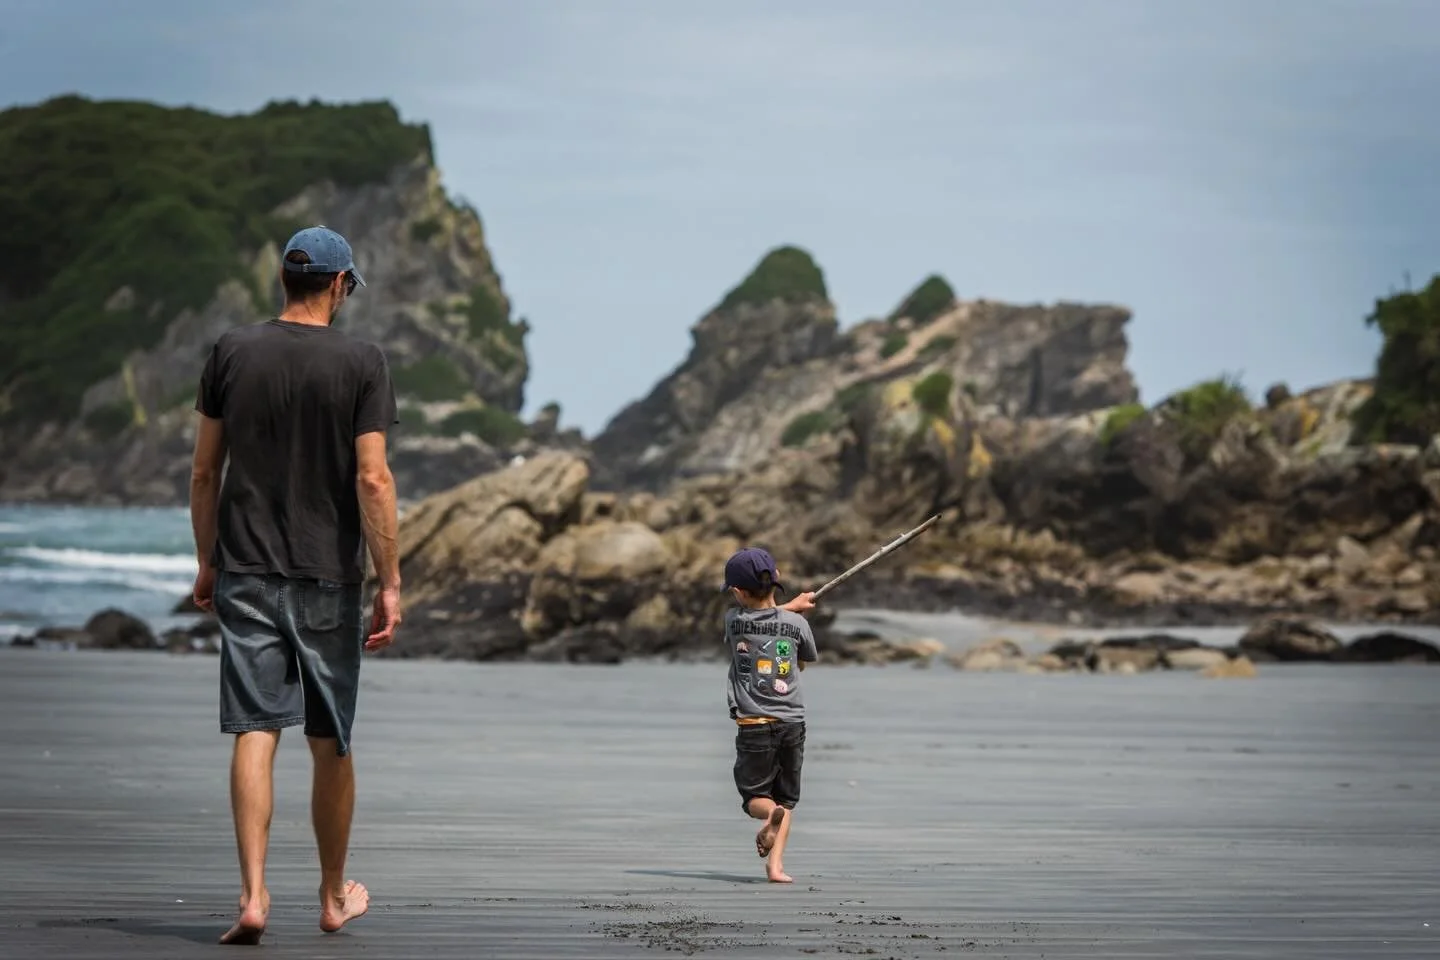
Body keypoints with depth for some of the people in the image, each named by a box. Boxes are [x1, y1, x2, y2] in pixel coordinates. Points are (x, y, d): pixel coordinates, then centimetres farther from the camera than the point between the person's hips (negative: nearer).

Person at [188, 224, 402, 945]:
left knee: (255, 731, -2)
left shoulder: (233, 352, 3)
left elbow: (204, 471, 6)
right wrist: (390, 584, -7)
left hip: (245, 572, 2)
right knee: (330, 744, 10)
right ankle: (335, 895, 24)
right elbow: (373, 480, -11)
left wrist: (207, 562, 17)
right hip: (327, 578, -1)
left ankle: (253, 893, -14)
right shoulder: (361, 364, -5)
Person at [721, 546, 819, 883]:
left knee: (755, 795, 10)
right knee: (786, 797, 13)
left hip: (754, 725, -2)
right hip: (792, 722, 2)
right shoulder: (796, 623, -2)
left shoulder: (733, 620, -4)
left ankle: (770, 813, -25)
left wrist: (791, 606, 29)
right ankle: (775, 864, -2)